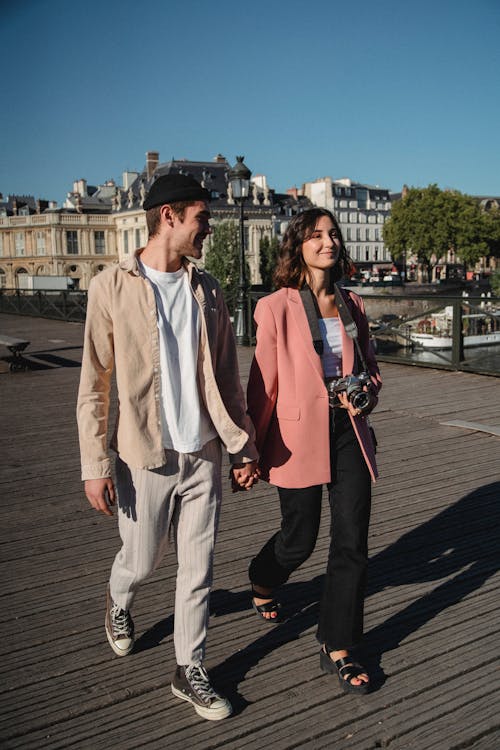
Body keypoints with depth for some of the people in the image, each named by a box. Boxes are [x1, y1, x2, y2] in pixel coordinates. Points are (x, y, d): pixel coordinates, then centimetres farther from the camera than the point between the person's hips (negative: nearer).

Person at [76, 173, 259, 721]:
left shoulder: (207, 291, 6)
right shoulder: (112, 287, -7)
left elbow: (226, 378, 10)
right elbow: (93, 387, -7)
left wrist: (242, 445, 10)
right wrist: (95, 465, -10)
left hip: (202, 455, 4)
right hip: (143, 457, -3)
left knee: (197, 569, 8)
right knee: (140, 561, 13)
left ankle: (189, 671, 26)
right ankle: (118, 604, 48)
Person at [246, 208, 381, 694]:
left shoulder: (352, 305, 8)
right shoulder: (276, 307, -6)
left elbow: (371, 368, 17)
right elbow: (262, 384, -5)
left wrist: (365, 395, -6)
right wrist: (252, 451, -1)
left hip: (349, 433, 4)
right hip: (299, 435, -4)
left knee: (352, 543, 2)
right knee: (299, 538, 11)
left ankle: (337, 649, 19)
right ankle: (262, 584, 47)